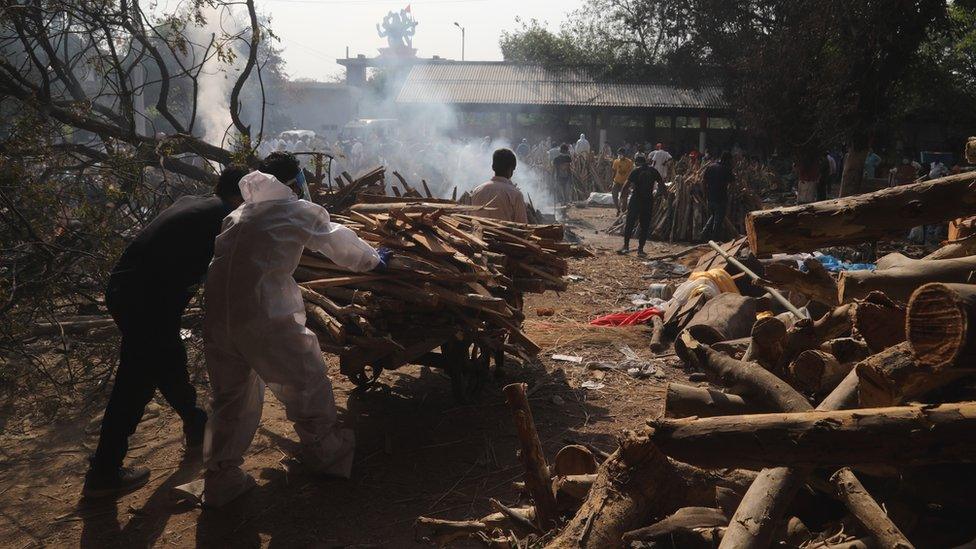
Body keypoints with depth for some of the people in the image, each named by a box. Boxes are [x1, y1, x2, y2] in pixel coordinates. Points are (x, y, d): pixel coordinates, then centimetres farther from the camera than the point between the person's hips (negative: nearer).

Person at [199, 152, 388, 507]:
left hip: (217, 316, 6)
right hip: (263, 318, -6)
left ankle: (220, 479, 22)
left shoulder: (238, 214, 20)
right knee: (306, 380, 15)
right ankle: (322, 451, 32)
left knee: (230, 396, 20)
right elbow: (341, 244, 14)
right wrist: (373, 260, 34)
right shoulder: (298, 211, 3)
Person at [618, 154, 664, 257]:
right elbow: (661, 184, 5)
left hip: (636, 199, -3)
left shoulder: (636, 171, -5)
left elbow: (627, 185, -10)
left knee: (629, 223, 3)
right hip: (648, 201, 3)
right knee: (645, 226, 7)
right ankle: (640, 249, 5)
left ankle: (626, 246, -2)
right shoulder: (653, 171, 5)